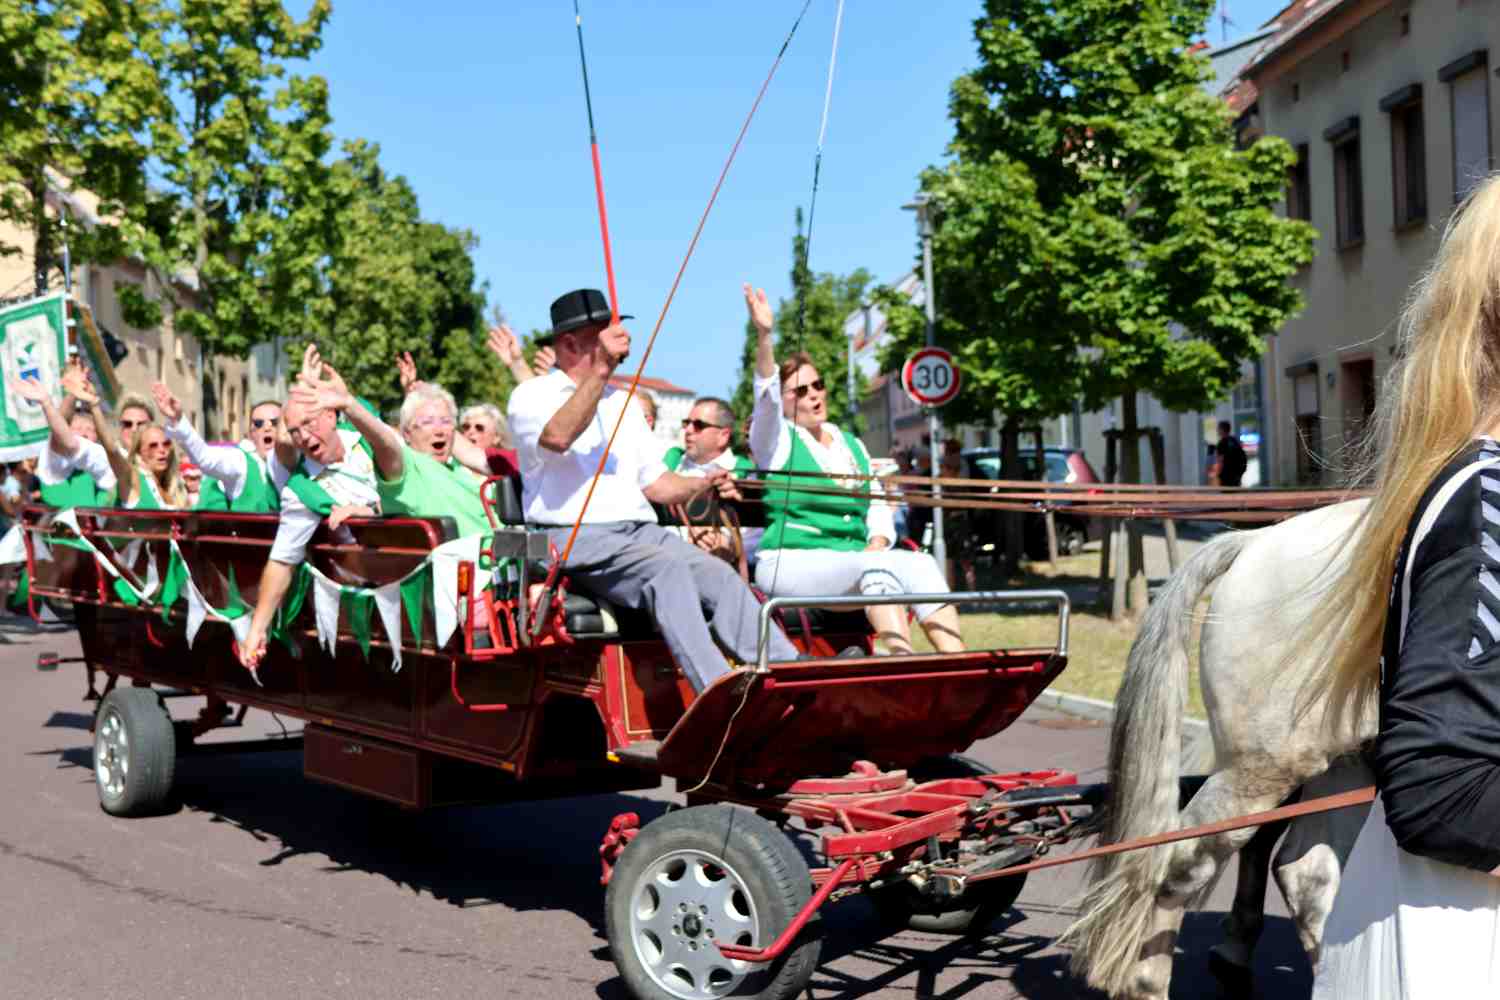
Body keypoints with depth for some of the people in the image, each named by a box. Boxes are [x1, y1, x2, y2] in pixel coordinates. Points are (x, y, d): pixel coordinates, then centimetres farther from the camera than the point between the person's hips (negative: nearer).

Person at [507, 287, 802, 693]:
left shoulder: (622, 402, 24)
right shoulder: (532, 395, 3)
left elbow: (654, 481, 22)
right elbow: (557, 437, -22)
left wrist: (700, 485, 2)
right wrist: (600, 370, -28)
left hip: (639, 531, 6)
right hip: (577, 538, -6)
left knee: (717, 573, -20)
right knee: (666, 568, -32)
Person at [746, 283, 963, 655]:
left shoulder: (852, 444, 23)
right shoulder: (777, 440, 6)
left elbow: (878, 506, 19)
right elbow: (766, 393, -14)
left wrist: (877, 544, -3)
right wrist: (764, 336, -31)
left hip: (855, 562, 5)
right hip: (790, 561, -5)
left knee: (920, 563, -23)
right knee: (879, 567, -32)